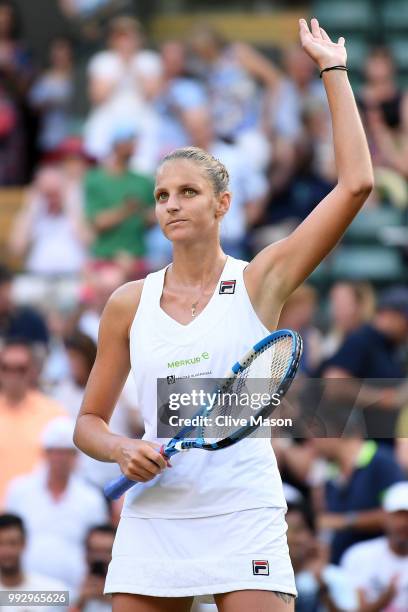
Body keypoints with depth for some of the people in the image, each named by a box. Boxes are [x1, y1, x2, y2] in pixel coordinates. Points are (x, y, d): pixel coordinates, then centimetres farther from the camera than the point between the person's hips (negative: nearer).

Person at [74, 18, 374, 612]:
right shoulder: (130, 302, 9)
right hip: (153, 515, 2)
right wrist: (122, 450, -7)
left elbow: (355, 184, -6)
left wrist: (333, 70, -1)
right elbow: (89, 422, 16)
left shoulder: (259, 282, 2)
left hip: (243, 515, -2)